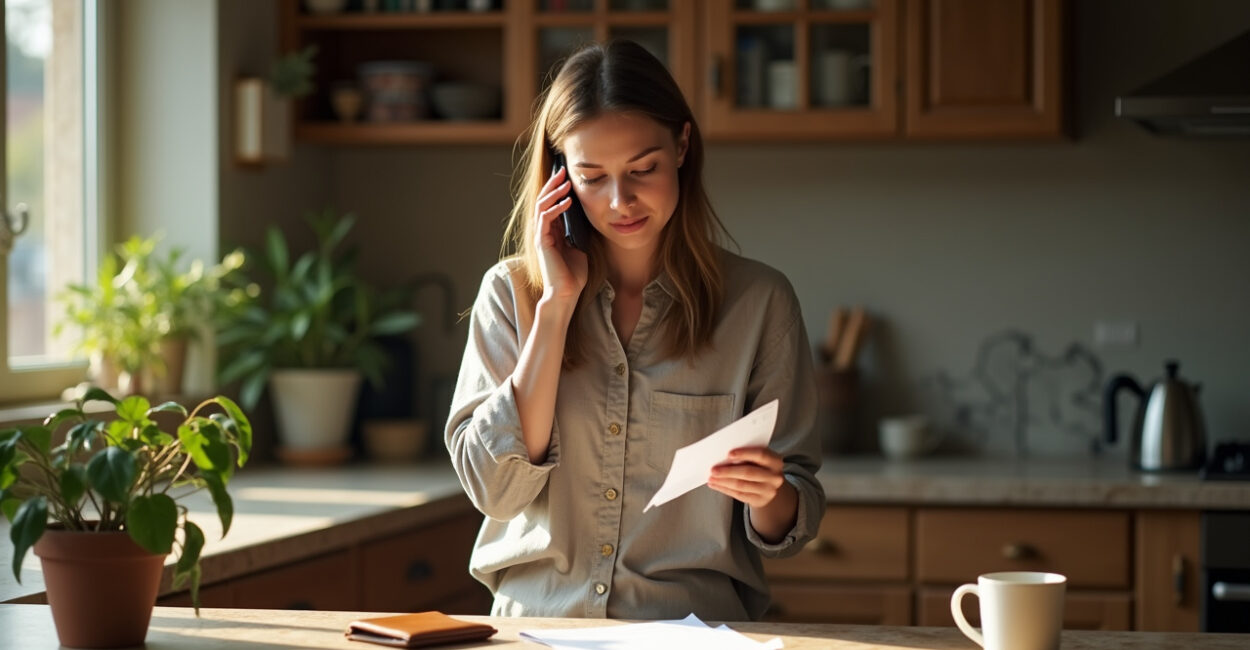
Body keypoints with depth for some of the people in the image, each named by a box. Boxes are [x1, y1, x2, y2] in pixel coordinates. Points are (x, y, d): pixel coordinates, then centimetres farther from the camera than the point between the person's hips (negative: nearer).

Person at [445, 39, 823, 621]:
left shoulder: (758, 302, 4)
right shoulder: (512, 291, 6)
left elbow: (789, 527, 7)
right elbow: (495, 490, -6)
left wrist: (768, 497, -16)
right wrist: (557, 304, -6)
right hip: (536, 618, -1)